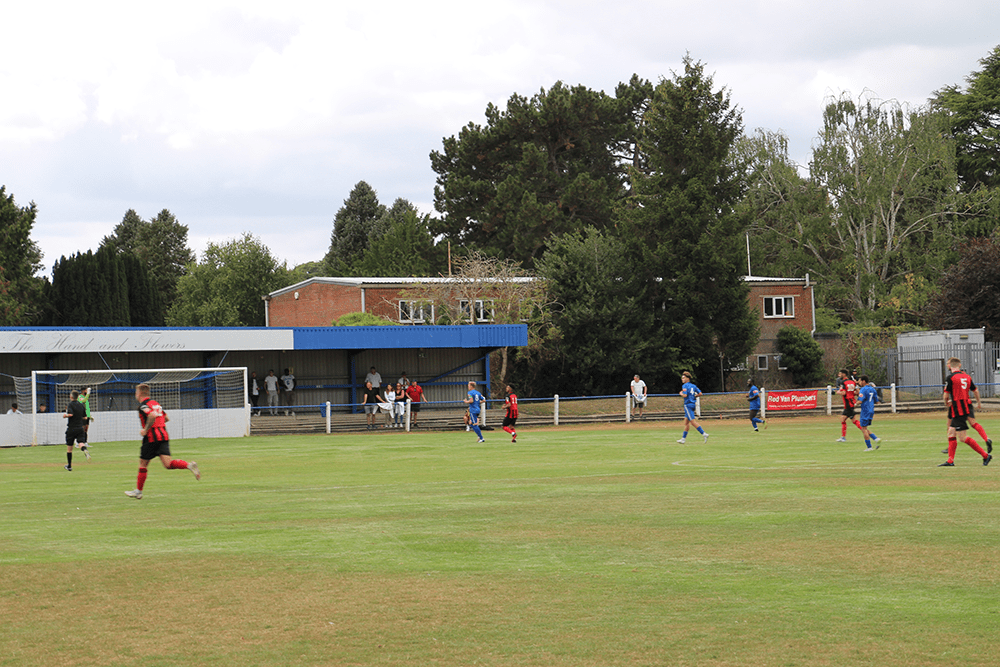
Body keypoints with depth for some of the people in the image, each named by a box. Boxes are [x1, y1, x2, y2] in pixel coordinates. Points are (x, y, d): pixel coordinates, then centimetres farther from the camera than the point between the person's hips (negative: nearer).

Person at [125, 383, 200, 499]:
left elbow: (152, 415, -27)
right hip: (164, 436, 7)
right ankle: (189, 465, -28)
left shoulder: (143, 405, -8)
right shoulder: (156, 403, 19)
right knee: (168, 464, -5)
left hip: (152, 438, -7)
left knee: (143, 464, 8)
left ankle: (138, 491, 16)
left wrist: (146, 430, -18)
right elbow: (166, 418, 25)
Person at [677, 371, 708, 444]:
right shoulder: (693, 385, 13)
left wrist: (681, 393, -1)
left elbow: (685, 395, -21)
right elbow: (700, 393, 10)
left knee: (693, 421, -12)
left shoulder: (685, 386, -10)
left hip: (688, 405, -9)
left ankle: (704, 434, -23)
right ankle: (683, 438, 18)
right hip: (693, 404, 9)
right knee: (686, 422, 14)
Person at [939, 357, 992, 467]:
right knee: (951, 433, 13)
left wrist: (946, 403, 14)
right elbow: (975, 390, 20)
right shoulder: (967, 376, 9)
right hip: (967, 407, 8)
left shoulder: (950, 377, -11)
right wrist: (978, 403, 38)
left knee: (963, 438, -7)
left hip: (958, 410, -8)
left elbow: (946, 395, -9)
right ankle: (950, 461, 11)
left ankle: (985, 455, -8)